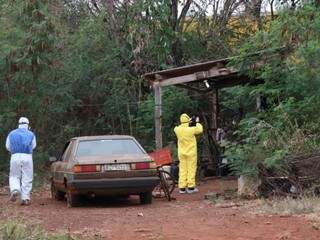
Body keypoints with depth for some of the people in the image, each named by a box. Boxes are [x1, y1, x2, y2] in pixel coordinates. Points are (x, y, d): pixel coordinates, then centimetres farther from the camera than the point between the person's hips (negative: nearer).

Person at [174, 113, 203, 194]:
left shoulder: (177, 129, -7)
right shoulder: (191, 129, -16)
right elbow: (200, 129, 1)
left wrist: (187, 123, 20)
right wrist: (197, 122, 18)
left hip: (181, 153, 4)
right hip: (191, 153, -4)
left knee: (182, 169, 7)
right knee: (191, 169, 2)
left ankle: (182, 188, 6)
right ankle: (190, 187, 1)